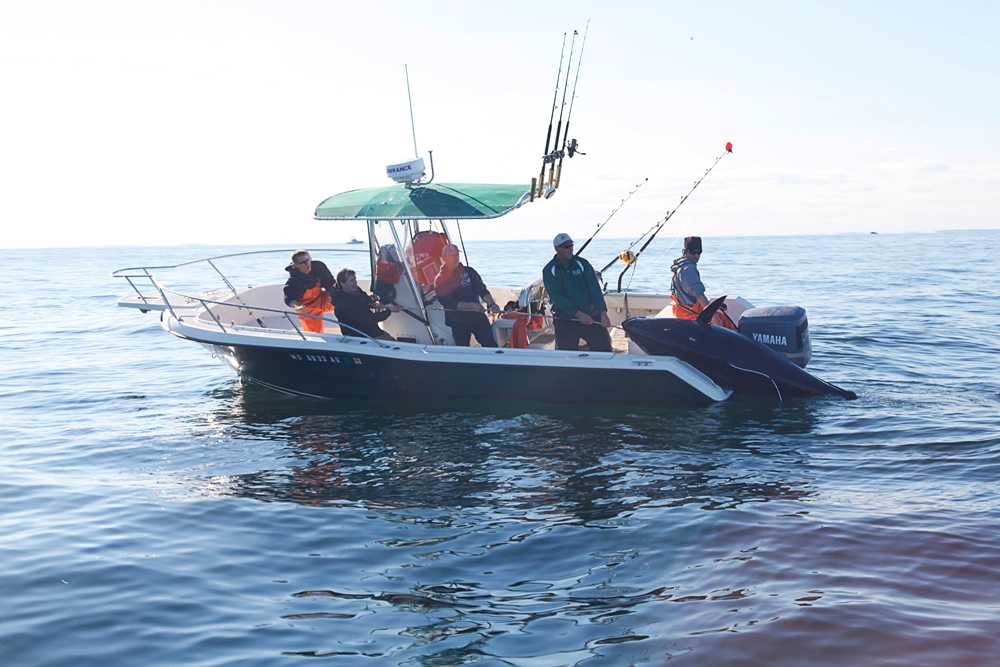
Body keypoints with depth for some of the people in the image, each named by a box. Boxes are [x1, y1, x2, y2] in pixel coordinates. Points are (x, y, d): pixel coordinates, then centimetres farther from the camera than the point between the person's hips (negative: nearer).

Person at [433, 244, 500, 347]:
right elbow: (449, 303, -12)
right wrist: (471, 306, -23)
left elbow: (482, 289, 3)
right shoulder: (439, 281, -2)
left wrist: (491, 304, -16)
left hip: (477, 315, 2)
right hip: (458, 321, -2)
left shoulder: (469, 272, 8)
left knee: (491, 345, -5)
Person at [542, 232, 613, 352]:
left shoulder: (582, 264, 3)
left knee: (604, 345, -5)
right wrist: (578, 314, -24)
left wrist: (603, 312, -20)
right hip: (565, 321, -1)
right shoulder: (549, 271, -3)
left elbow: (594, 288, -6)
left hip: (591, 316, 2)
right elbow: (556, 297, -13)